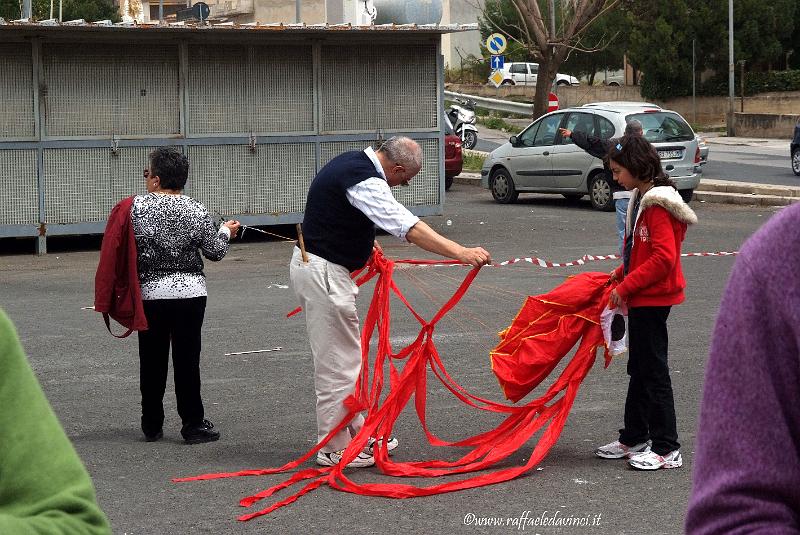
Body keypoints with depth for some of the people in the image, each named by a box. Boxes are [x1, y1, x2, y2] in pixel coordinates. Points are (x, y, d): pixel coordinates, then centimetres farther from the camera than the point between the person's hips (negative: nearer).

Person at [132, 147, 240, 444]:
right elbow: (215, 251, 3)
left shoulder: (137, 207, -7)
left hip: (151, 293, 0)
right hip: (190, 292, 0)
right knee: (187, 359, 4)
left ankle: (151, 425, 18)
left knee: (152, 361, 9)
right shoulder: (196, 211, -4)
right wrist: (225, 231, 23)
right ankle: (193, 425, 7)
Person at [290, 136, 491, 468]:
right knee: (337, 362, -3)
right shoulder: (364, 180, -23)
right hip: (323, 273, -11)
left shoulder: (353, 163, 9)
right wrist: (461, 252, -36)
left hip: (314, 264, 11)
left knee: (344, 356, 18)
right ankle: (335, 449, 4)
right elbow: (408, 227, -32)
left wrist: (368, 245, 26)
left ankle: (355, 432, 28)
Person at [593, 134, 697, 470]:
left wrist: (625, 287, -21)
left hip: (653, 300, -10)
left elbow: (663, 257, -25)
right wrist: (620, 274, 8)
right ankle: (634, 439, 27)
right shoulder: (641, 199, 12)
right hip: (641, 299, 10)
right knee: (639, 370, 17)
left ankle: (667, 449, 2)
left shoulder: (658, 204, -19)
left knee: (654, 371, -4)